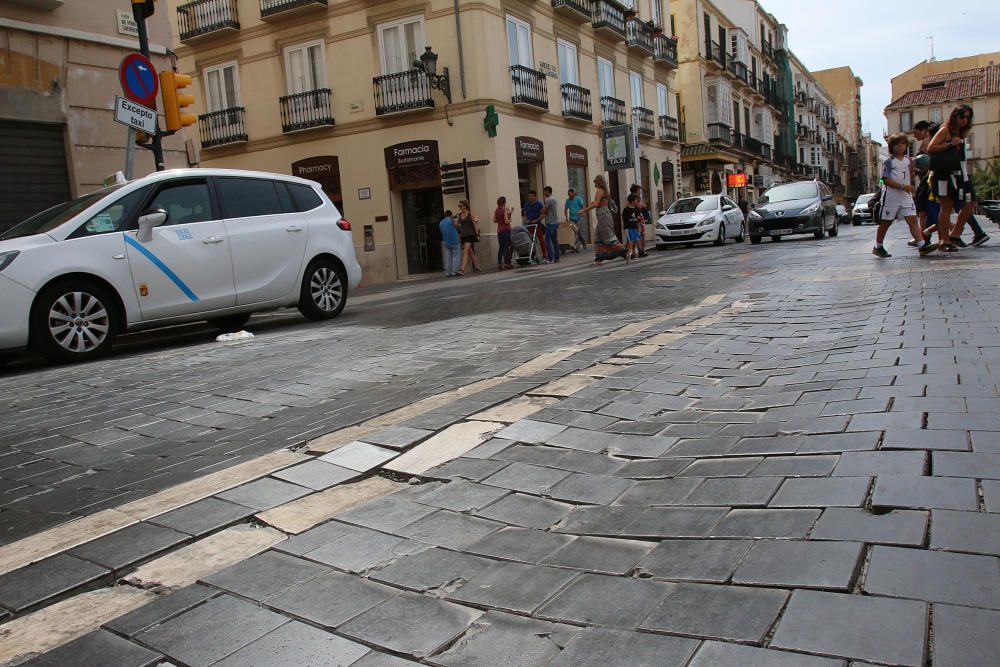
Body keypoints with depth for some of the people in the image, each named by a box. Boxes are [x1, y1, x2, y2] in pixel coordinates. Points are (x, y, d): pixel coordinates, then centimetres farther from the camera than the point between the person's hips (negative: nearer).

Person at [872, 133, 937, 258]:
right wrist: (903, 186, -21)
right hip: (891, 196, -4)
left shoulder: (908, 160, 13)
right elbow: (886, 180, -13)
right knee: (885, 222, 5)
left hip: (906, 196, 4)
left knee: (912, 220, -7)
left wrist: (913, 171, 0)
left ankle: (922, 245, -15)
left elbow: (909, 178, 21)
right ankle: (878, 247, 19)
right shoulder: (888, 161, -4)